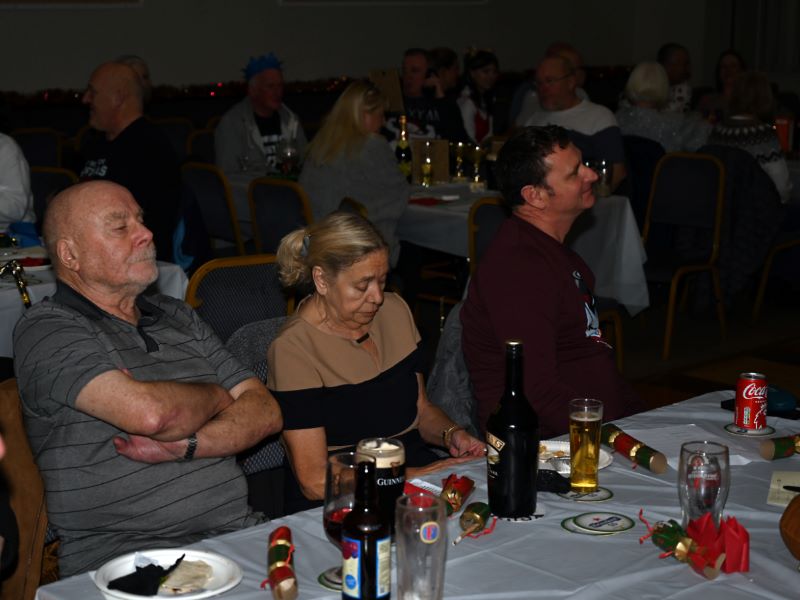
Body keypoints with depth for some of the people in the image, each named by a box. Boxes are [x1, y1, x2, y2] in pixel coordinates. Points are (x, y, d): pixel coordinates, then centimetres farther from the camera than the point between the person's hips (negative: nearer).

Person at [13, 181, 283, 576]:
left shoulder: (178, 317, 20)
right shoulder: (45, 331, -3)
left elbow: (265, 412, 11)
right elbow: (150, 413, -19)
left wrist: (183, 446, -8)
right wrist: (216, 395, 3)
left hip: (237, 530, 6)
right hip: (123, 554, -6)